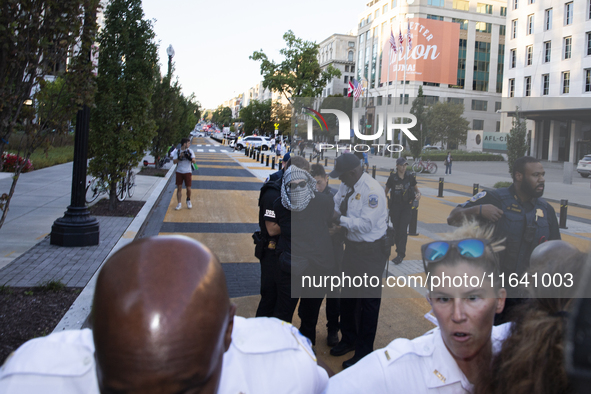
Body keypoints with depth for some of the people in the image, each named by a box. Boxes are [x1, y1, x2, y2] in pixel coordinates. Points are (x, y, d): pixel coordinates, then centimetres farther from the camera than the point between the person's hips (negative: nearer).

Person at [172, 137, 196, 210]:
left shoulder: (190, 151, 1)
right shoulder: (177, 151, 0)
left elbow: (194, 161, -6)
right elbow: (174, 162, -7)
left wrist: (189, 157, -23)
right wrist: (179, 157, -22)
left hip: (187, 172, 0)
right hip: (179, 172, 0)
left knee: (188, 188, -2)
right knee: (179, 188, 2)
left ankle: (188, 200, 25)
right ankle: (179, 204, 10)